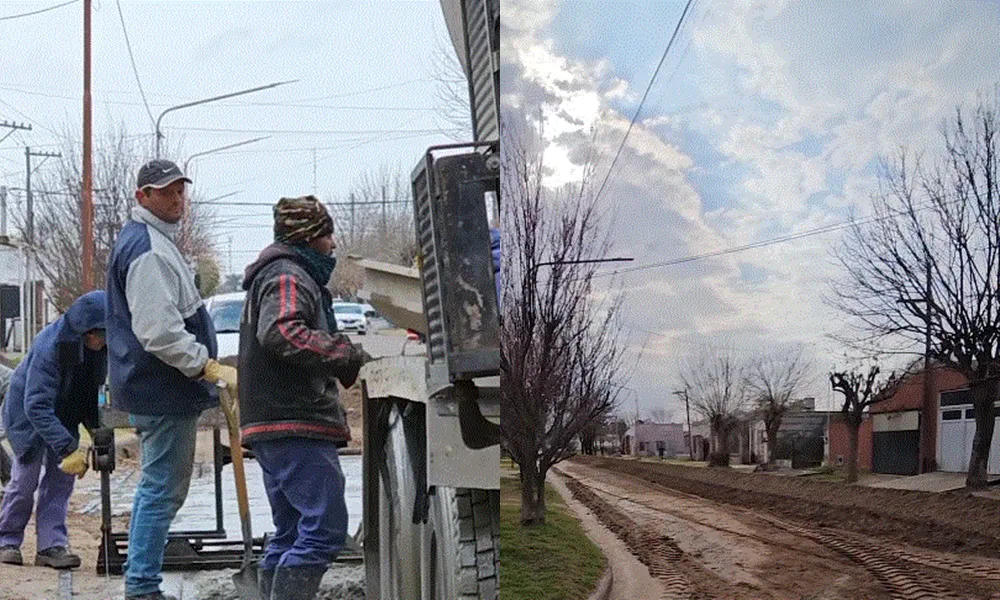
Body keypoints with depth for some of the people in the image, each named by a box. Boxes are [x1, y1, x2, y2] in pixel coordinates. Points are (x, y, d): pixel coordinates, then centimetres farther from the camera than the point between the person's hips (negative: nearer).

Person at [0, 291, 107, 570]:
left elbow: (94, 389, 3)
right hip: (27, 413, -5)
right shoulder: (50, 345, -36)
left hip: (64, 414, 5)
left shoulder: (101, 346, -17)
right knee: (26, 478, -5)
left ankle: (52, 545, -1)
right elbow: (36, 405, -37)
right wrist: (68, 448, -43)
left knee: (61, 478, -3)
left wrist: (98, 428, -10)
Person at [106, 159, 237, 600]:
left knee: (158, 488, 19)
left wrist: (206, 370, 25)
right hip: (162, 392, -11)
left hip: (156, 390, 11)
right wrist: (212, 368, -22)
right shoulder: (148, 249, -18)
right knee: (162, 490, -5)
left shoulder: (154, 241, 18)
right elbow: (160, 332, -26)